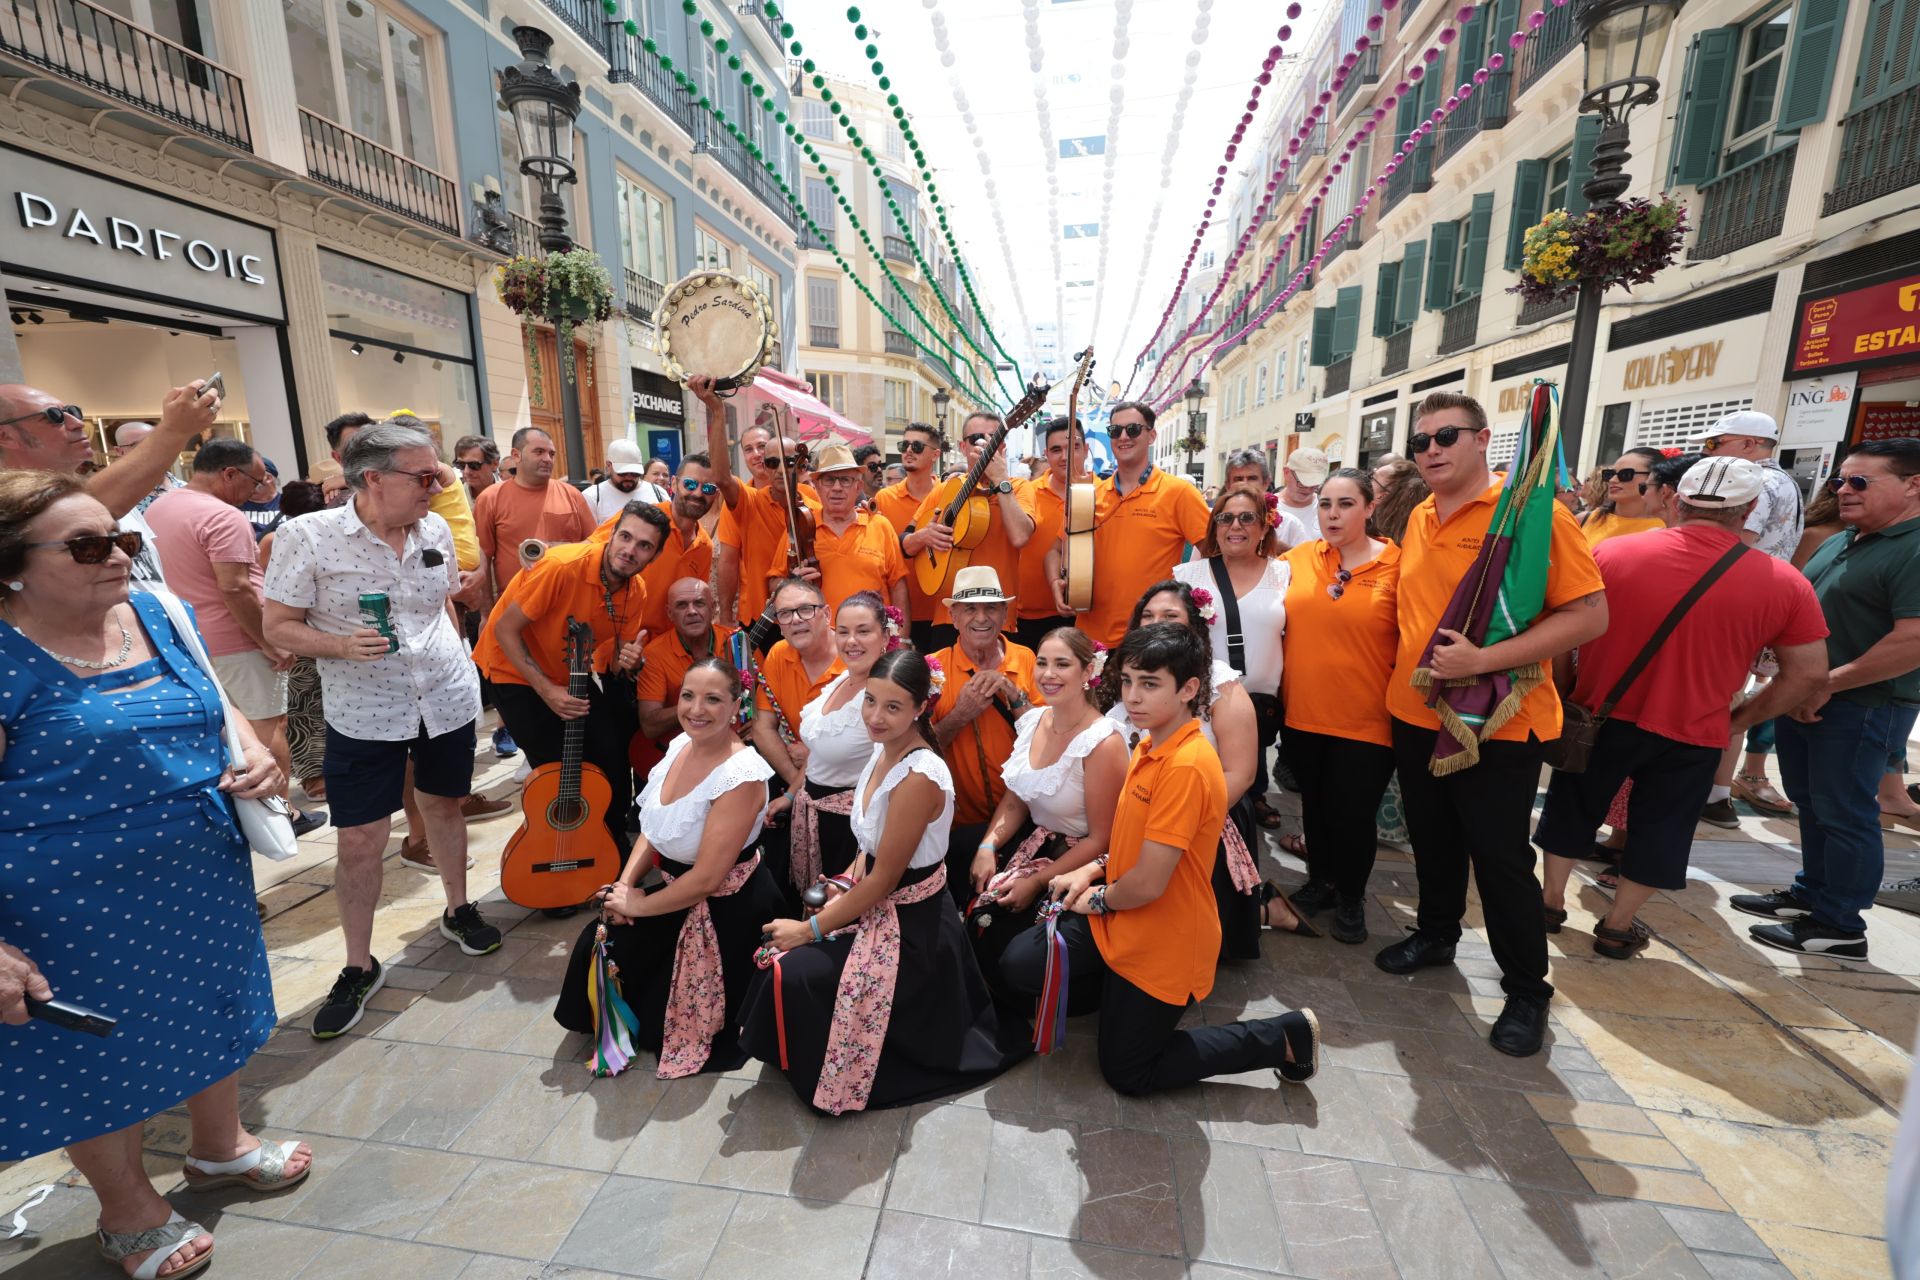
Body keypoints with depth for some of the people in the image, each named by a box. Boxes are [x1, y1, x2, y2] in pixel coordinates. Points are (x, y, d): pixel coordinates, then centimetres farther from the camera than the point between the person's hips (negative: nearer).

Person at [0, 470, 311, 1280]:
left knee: (210, 1008, 23)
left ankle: (217, 1146, 49)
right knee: (103, 1053, 15)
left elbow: (212, 702, 14)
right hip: (78, 905, -6)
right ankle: (129, 1213, 42)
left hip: (203, 876, 6)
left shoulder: (155, 614, -1)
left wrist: (252, 750, -6)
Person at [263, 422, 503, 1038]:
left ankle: (458, 911, 38)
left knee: (444, 805, 18)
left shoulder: (435, 530, 1)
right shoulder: (307, 536, -12)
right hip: (363, 714, -3)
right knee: (358, 842, 2)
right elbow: (278, 626, -8)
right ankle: (359, 966, 21)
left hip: (448, 702, 4)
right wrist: (341, 646, -25)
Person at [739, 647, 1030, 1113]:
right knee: (778, 959, 0)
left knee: (790, 975, -11)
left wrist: (811, 930, -12)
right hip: (875, 903, 8)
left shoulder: (920, 777, -29)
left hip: (911, 926, -8)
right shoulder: (882, 749, -3)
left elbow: (884, 879, -22)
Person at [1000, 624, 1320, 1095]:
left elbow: (1147, 884, -28)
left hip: (1161, 945, -8)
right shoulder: (1150, 745, 0)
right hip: (1116, 919, 8)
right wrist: (1094, 870, 0)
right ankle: (1123, 997, 22)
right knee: (1018, 966, 3)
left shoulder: (1187, 766, -30)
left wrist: (1099, 899, -9)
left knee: (1128, 1073, 10)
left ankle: (1284, 1037, 18)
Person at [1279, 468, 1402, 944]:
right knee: (1314, 804, 18)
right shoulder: (1298, 560, 2)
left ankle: (1351, 897, 31)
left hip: (1366, 721, -3)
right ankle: (1319, 880, 40)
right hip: (1303, 714, 3)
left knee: (1351, 813, 6)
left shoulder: (1396, 566, -7)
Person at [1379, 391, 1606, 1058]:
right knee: (1433, 840, 20)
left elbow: (1589, 614, -18)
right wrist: (1406, 663, 9)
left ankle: (1526, 990, 27)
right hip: (1415, 714, 6)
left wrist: (1483, 660, -26)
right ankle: (1435, 934, 42)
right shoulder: (1419, 518, 7)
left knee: (1501, 858, 6)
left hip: (1496, 722, -6)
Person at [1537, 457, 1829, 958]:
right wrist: (1742, 717, 10)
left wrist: (1569, 691, 9)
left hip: (1600, 716, 0)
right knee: (1658, 829, 17)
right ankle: (1618, 927, 27)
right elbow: (1808, 673, -2)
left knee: (1572, 808, 18)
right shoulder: (1784, 582, -7)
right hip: (1692, 734, 0)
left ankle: (1551, 901, 30)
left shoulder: (1610, 553, -10)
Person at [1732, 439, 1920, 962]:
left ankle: (1840, 926, 13)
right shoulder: (1839, 543, 13)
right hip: (1803, 695, 8)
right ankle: (1810, 894, 31)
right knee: (1809, 803, 17)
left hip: (1859, 705, -8)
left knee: (1843, 813, 1)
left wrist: (1829, 684, -18)